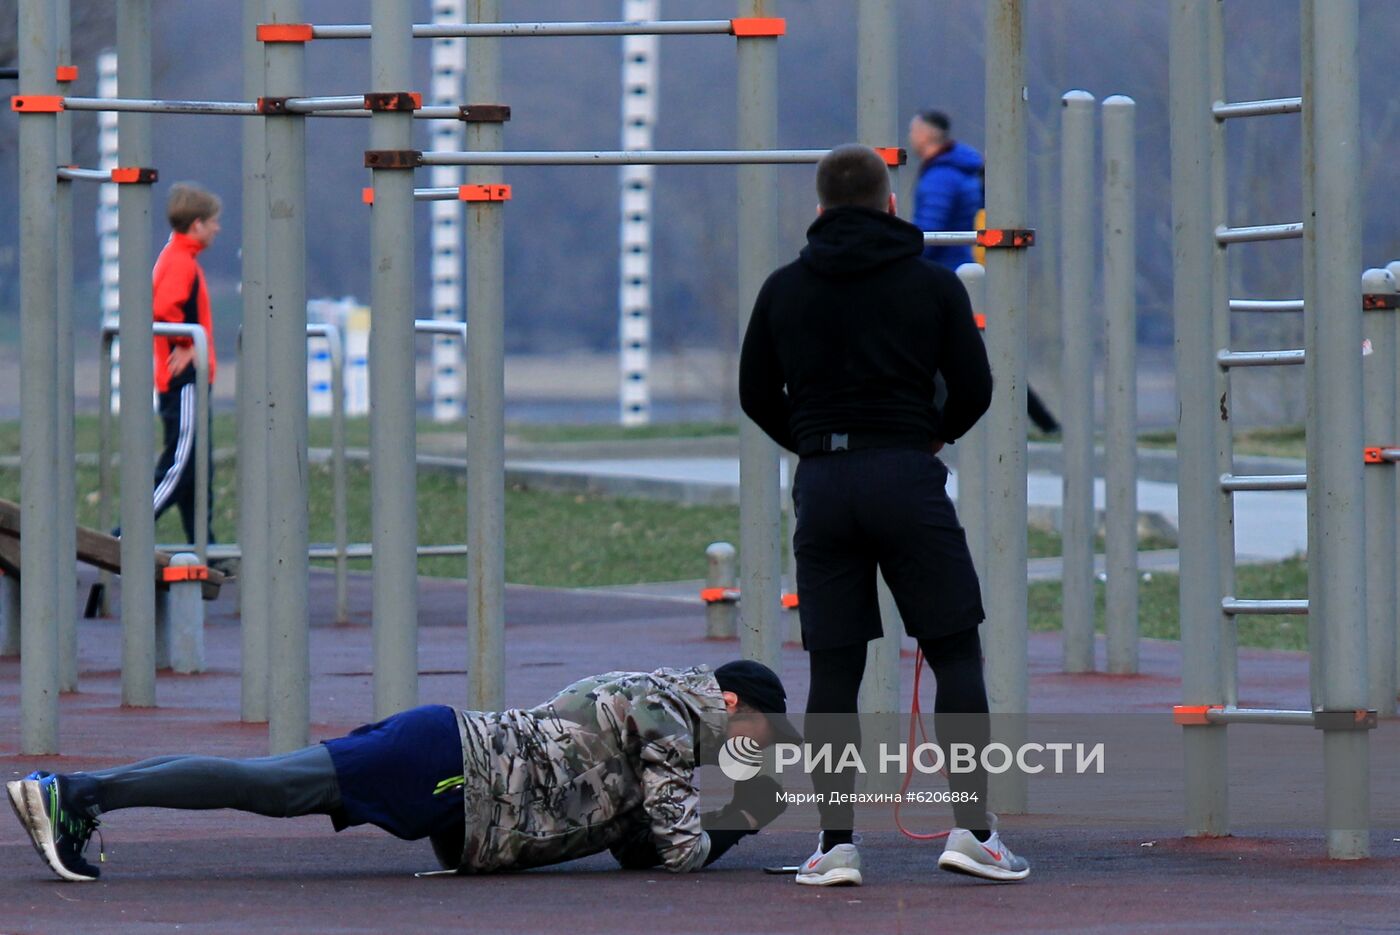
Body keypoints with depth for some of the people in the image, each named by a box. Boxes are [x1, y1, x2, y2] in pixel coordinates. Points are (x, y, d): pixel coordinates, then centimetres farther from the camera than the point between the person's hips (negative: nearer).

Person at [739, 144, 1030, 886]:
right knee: (955, 653, 5)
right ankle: (971, 826, -5)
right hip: (907, 478, -2)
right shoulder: (932, 283, 3)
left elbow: (756, 396, 12)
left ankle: (835, 841, 0)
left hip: (821, 485, 2)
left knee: (833, 670, 6)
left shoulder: (784, 289, 8)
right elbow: (974, 388, 4)